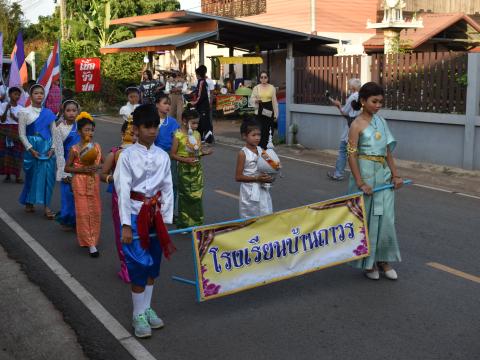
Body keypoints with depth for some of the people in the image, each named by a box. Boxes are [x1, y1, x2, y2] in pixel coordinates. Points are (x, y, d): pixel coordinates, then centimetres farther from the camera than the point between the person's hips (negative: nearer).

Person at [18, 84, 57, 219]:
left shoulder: (48, 113, 7)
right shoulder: (24, 112, -1)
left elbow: (54, 132, 9)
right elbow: (22, 134, -4)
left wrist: (52, 148, -5)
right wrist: (31, 150, -12)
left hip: (48, 148, 2)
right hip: (32, 148, -2)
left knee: (48, 176, -3)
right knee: (32, 175, 5)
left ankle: (46, 206, 0)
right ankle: (29, 202, 25)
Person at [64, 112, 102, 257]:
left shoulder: (97, 147, 2)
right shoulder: (74, 149, -9)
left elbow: (102, 163, 15)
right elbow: (67, 168, -6)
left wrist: (97, 167, -7)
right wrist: (83, 169, -18)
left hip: (94, 182, 4)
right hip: (80, 182, -4)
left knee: (96, 211, 6)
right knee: (83, 212, 0)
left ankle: (92, 239, 22)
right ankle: (90, 243, 6)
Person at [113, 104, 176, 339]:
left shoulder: (163, 156, 2)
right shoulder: (127, 155, -9)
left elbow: (167, 189, 5)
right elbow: (123, 190, -11)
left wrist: (166, 220, 2)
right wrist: (126, 225, -14)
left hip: (155, 213, 4)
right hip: (135, 214, -4)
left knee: (153, 264, 12)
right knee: (139, 265, -1)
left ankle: (147, 308, 28)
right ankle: (138, 315, 13)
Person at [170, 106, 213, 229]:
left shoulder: (197, 134, 5)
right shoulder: (178, 136, -12)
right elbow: (173, 154, -11)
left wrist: (204, 152, -8)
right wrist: (186, 160, -23)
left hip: (197, 169, 5)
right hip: (185, 169, -5)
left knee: (197, 195, 7)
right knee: (185, 196, 3)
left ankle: (196, 222, 18)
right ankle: (183, 224, 14)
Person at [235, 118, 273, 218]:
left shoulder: (261, 151, 4)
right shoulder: (243, 153, -11)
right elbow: (238, 177, -12)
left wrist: (269, 177, -6)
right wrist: (257, 178, -20)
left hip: (262, 190, 5)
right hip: (250, 193, -5)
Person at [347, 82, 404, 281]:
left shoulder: (381, 121, 9)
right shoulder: (357, 125, -8)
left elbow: (388, 150, 12)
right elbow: (352, 155, -12)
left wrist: (395, 175, 7)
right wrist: (361, 183, -17)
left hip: (383, 174, 5)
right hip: (366, 173, -5)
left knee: (385, 218, 6)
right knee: (367, 218, 5)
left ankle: (383, 260, 20)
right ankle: (368, 262, 20)